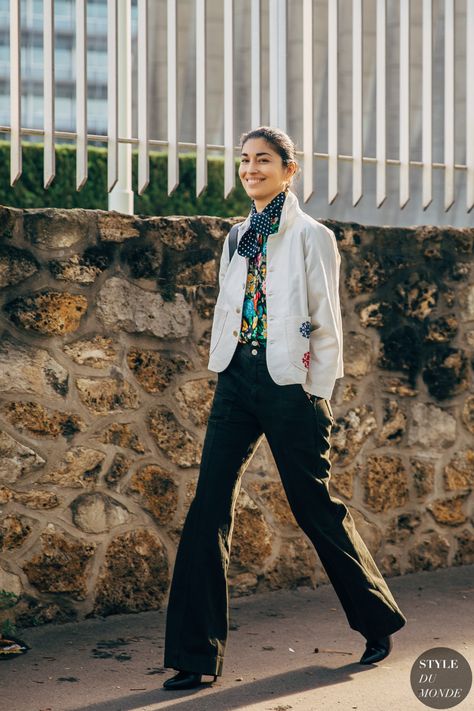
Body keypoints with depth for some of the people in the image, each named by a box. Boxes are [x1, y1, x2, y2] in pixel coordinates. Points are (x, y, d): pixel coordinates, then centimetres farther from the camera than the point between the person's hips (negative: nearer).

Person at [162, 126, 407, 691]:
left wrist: (317, 398, -7)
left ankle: (377, 622, 29)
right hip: (236, 381, 5)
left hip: (288, 384, -5)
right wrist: (221, 377, 11)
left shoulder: (312, 237, -3)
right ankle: (195, 655, 0)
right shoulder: (239, 238, 14)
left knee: (315, 508, 6)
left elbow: (327, 326, -4)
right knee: (208, 511, -4)